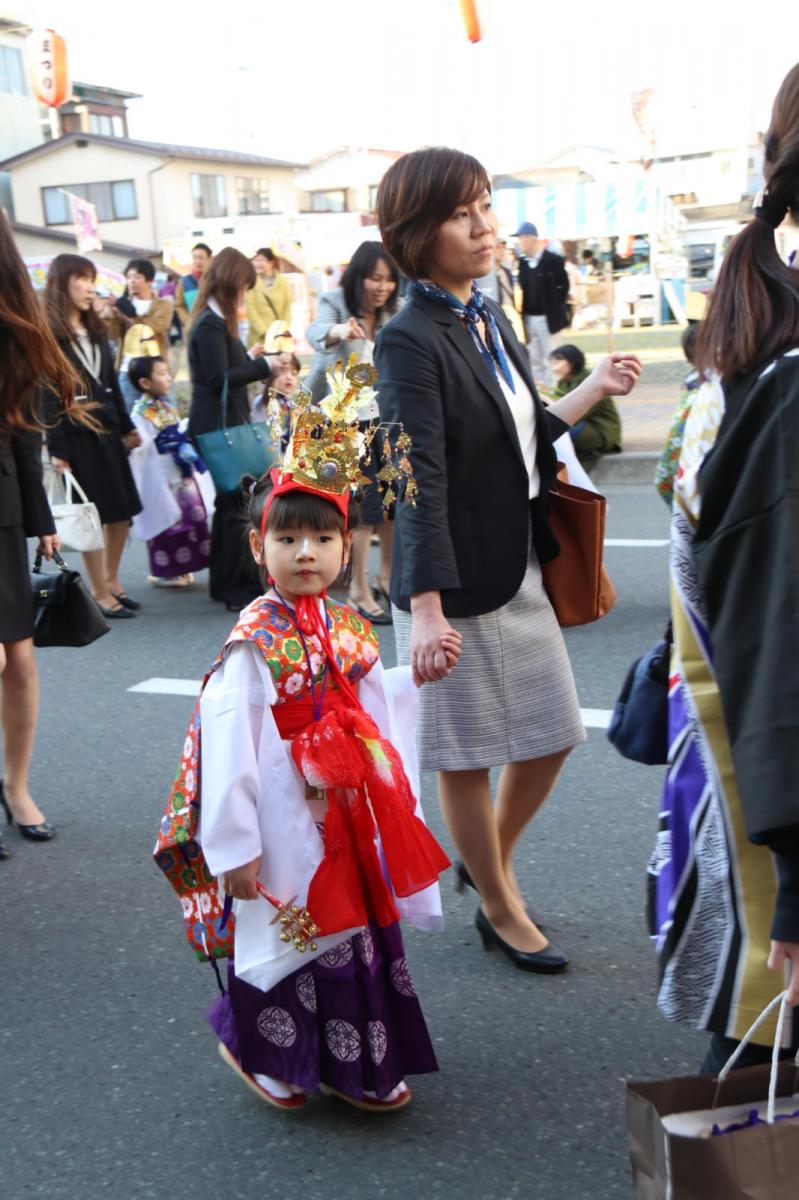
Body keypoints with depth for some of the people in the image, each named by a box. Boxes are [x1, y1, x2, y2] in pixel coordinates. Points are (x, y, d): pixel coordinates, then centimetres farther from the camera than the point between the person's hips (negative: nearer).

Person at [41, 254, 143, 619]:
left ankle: (112, 581, 24)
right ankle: (100, 593, 8)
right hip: (75, 434, -7)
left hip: (107, 430, 7)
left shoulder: (95, 330, 16)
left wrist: (127, 426, 17)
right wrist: (56, 449, -15)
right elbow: (47, 396, -12)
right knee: (93, 515, -2)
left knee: (123, 510, 8)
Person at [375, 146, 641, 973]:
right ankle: (499, 910, 30)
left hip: (519, 570, 8)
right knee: (468, 755, 9)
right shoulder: (411, 340, -16)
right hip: (456, 584, -8)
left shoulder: (490, 320, 9)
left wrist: (595, 389, 11)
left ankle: (491, 859, 41)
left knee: (551, 734, 17)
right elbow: (420, 484, -23)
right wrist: (426, 610, -26)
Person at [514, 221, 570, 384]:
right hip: (528, 318, 6)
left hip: (547, 318, -5)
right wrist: (522, 313, 4)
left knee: (549, 360, 0)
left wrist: (557, 309, -3)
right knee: (533, 360, 11)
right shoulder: (522, 261, 8)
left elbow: (563, 286, -5)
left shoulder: (554, 260, -8)